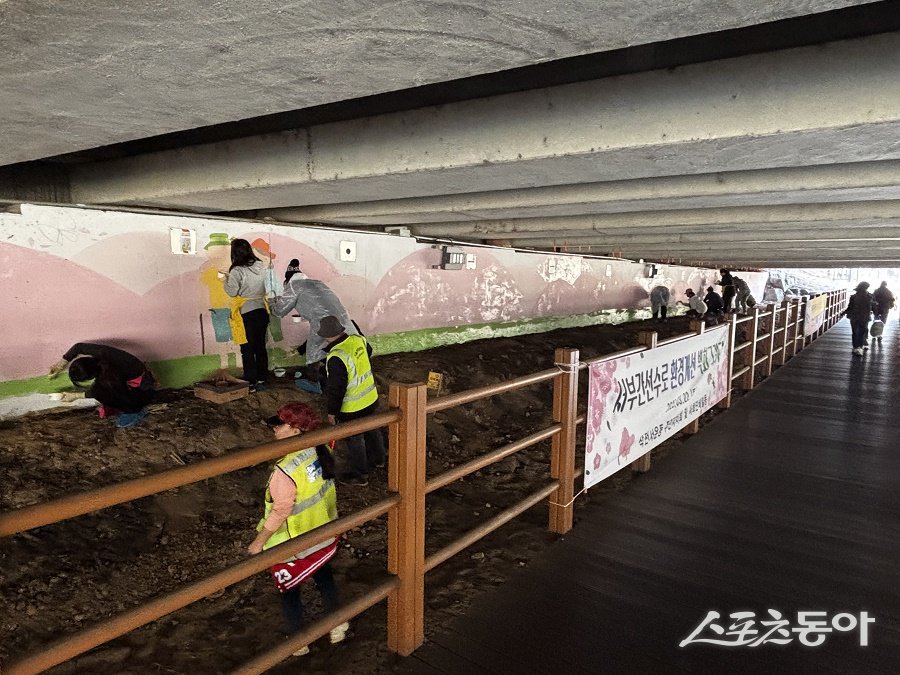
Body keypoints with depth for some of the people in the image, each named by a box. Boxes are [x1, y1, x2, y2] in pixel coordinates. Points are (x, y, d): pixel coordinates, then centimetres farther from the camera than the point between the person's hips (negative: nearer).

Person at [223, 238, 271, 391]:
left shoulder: (237, 271, -13)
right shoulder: (261, 266, 4)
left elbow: (232, 292, -9)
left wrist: (226, 279, 6)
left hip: (246, 313, -5)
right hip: (262, 311, 5)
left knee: (247, 349, 3)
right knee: (260, 346, 12)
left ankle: (251, 383, 6)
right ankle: (261, 380, 17)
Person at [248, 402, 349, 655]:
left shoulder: (286, 470, -35)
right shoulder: (321, 452, -13)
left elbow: (279, 513, -25)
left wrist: (258, 543, -9)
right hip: (324, 536, 6)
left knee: (289, 592, 20)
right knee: (324, 577, 28)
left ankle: (299, 643, 39)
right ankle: (337, 627, 47)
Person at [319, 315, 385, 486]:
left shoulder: (336, 358, -31)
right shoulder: (358, 340, -9)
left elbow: (335, 389, -24)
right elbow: (369, 351, 17)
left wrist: (331, 411, -10)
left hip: (352, 408, -7)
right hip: (371, 398, 7)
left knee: (354, 440, 12)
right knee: (372, 429, 28)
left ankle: (359, 475, 29)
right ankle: (378, 458, 50)